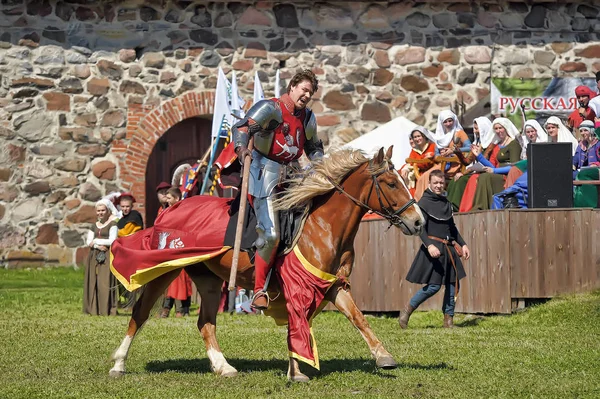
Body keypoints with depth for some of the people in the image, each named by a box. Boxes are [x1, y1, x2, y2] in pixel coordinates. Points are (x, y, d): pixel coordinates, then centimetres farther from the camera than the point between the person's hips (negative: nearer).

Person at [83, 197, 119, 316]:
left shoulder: (112, 224, 1)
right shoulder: (94, 226, 18)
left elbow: (112, 241, -10)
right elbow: (88, 242, 9)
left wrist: (96, 241, -2)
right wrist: (98, 246, -10)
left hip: (107, 257, -6)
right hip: (94, 256, 6)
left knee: (105, 282, -11)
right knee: (93, 282, 0)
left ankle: (106, 310, -12)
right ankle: (93, 309, 2)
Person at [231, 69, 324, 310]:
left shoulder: (308, 118, 13)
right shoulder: (271, 108, -9)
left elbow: (313, 147, 28)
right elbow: (242, 127, -21)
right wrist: (241, 147, -41)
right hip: (265, 173, -8)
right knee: (270, 234, -16)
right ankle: (259, 290, -7)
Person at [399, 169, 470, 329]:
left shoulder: (446, 203, 16)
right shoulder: (424, 202, -7)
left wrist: (463, 244, 19)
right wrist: (429, 245, -30)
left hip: (449, 249, 7)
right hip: (434, 248, -7)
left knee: (453, 284, 4)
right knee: (434, 285, -11)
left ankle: (448, 320, 11)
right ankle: (407, 310, 4)